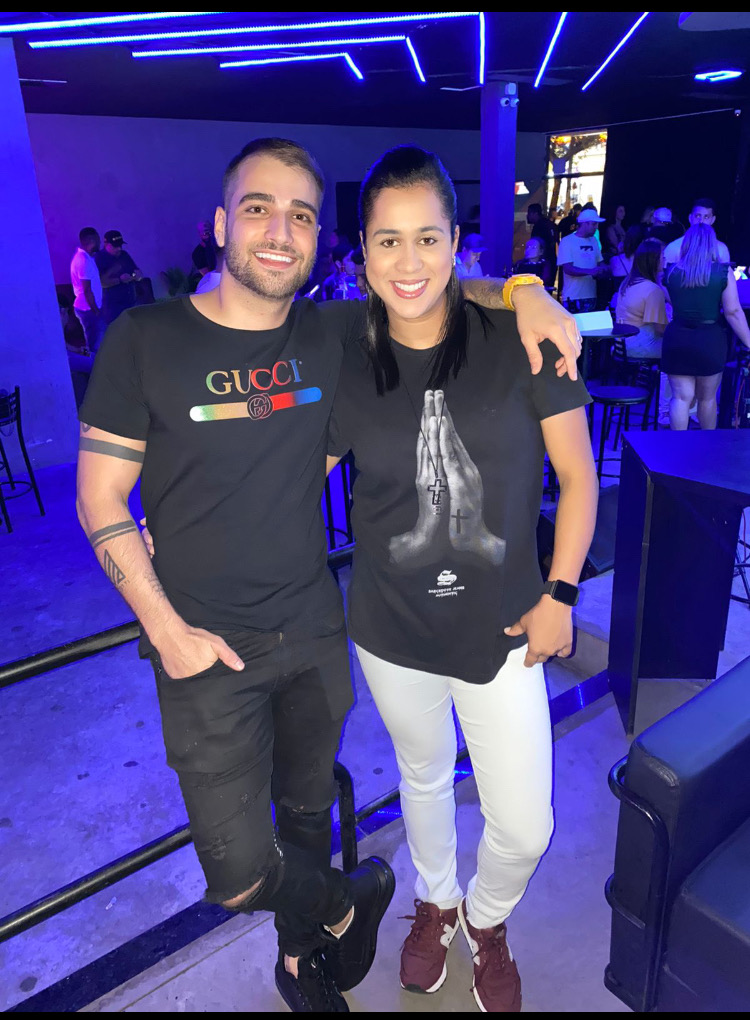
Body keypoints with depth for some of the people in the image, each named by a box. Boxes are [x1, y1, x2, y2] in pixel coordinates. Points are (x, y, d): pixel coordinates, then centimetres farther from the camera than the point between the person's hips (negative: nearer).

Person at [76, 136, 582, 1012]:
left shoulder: (333, 334, -3)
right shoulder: (143, 340, -11)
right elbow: (99, 498, -8)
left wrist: (523, 293, -11)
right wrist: (166, 629, -13)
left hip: (315, 632, 3)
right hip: (207, 646, -3)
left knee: (307, 811, 22)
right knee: (239, 872, -3)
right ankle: (347, 905, 32)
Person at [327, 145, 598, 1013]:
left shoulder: (519, 342, -12)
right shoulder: (346, 367, -6)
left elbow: (577, 476, -5)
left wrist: (559, 594, -7)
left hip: (502, 630, -1)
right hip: (392, 633, 2)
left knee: (524, 827, 9)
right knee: (423, 777, 25)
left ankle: (486, 919, 46)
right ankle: (434, 902, 57)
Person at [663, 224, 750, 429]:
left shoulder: (672, 271, -2)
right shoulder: (723, 272, -7)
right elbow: (733, 312, -10)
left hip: (677, 339, 1)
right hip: (710, 341, -1)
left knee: (681, 397, 3)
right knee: (707, 398, 14)